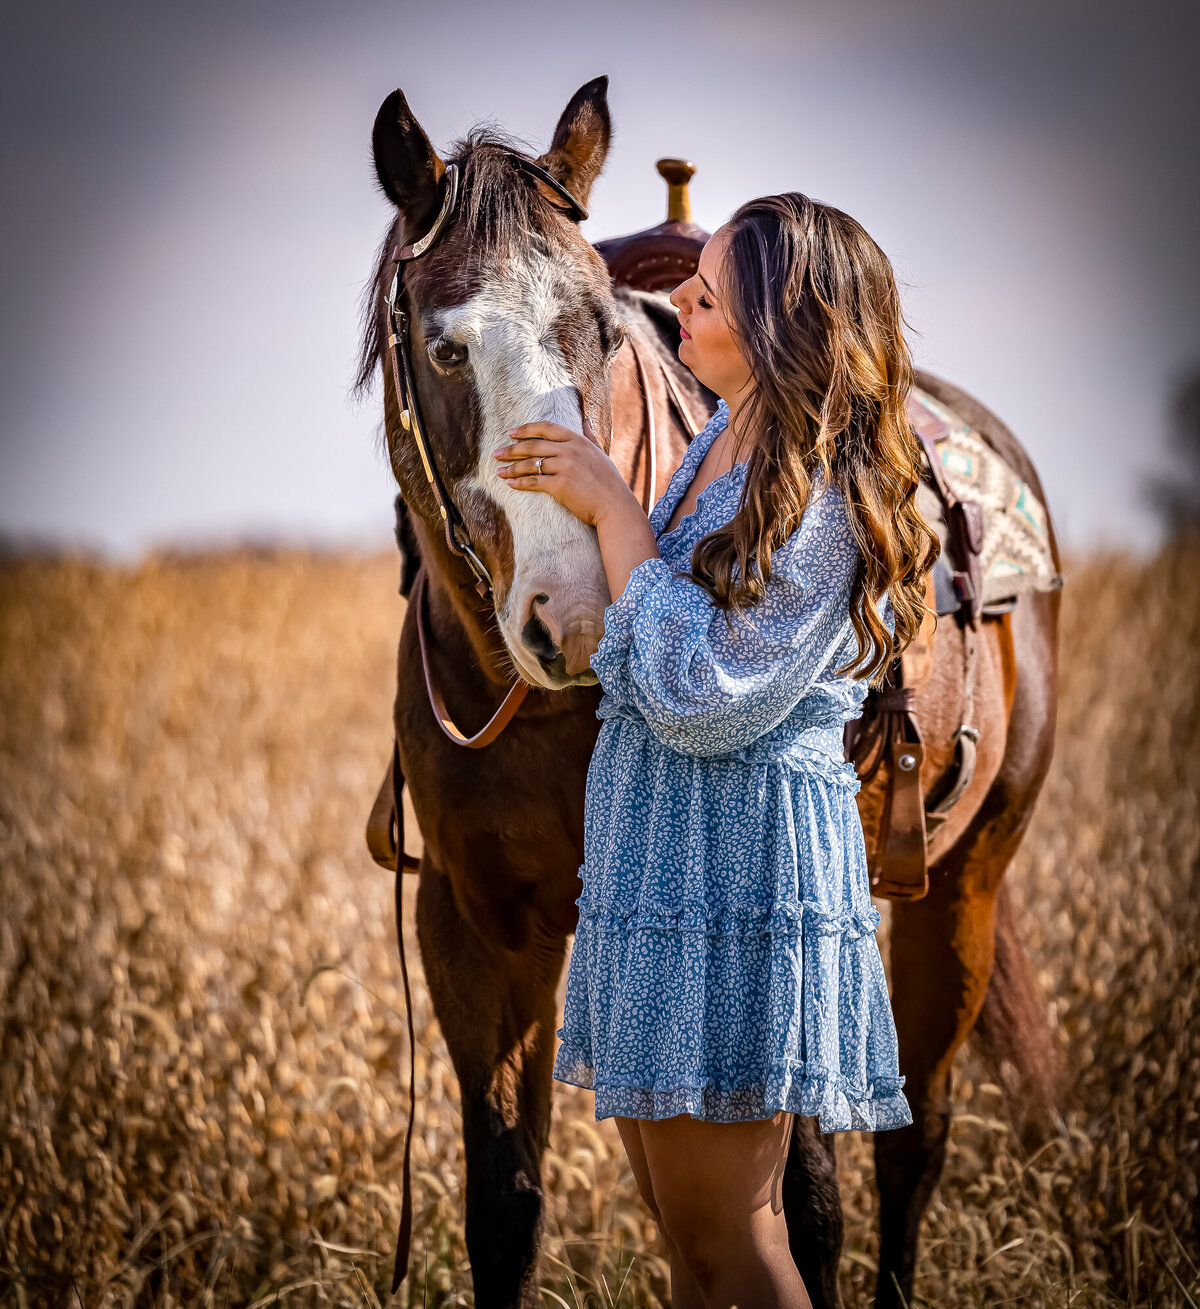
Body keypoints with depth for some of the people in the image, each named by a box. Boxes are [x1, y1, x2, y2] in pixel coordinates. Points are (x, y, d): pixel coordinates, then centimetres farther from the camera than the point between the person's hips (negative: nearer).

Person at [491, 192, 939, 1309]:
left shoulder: (823, 501, -18)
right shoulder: (725, 445, 9)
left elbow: (702, 700, -21)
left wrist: (614, 510, -17)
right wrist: (579, 495, 14)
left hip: (732, 863, -10)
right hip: (651, 842, 10)